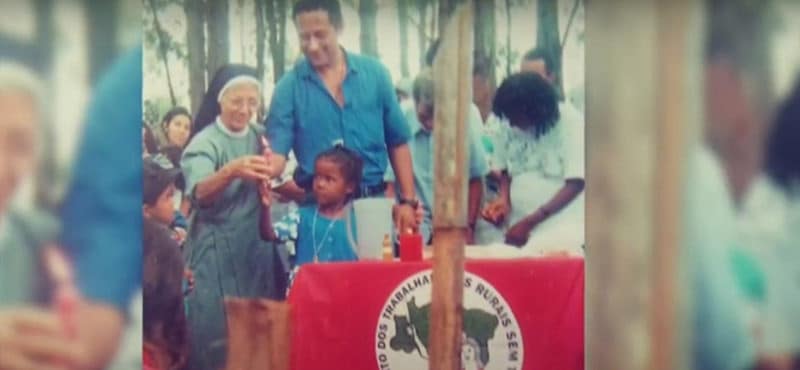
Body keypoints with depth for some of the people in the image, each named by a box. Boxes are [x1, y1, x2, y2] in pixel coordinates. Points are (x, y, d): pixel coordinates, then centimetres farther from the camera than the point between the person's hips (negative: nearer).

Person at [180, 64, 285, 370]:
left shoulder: (261, 137, 7)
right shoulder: (204, 143, -10)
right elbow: (199, 193, -29)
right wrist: (231, 171, -47)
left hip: (258, 246, 5)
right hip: (217, 250, -5)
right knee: (218, 329, -3)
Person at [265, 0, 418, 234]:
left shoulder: (374, 73, 2)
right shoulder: (289, 86, -3)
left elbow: (398, 143, 7)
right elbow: (277, 152, -8)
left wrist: (408, 201, 2)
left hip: (374, 201, 2)